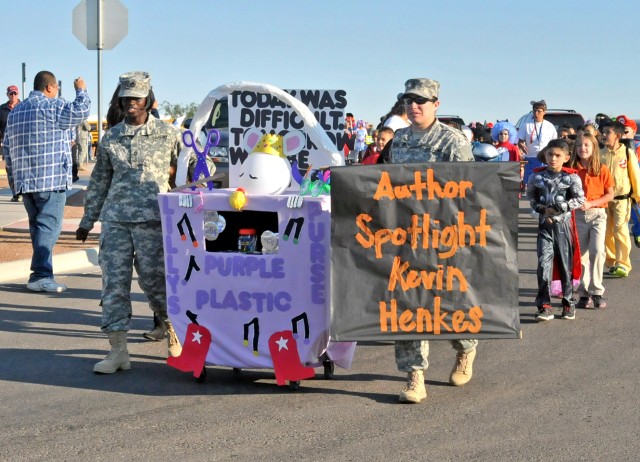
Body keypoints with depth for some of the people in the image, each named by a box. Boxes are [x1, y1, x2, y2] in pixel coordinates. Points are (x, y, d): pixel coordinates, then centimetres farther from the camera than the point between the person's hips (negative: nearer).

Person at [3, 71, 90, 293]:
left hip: (24, 182, 8)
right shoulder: (52, 107, -7)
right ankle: (40, 276, -13)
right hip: (51, 180, -8)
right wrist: (81, 90, 1)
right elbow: (80, 111, -18)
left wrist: (14, 181, 22)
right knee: (49, 227, -7)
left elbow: (8, 150, 19)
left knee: (38, 227, 13)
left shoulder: (15, 112, 18)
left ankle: (42, 273, 14)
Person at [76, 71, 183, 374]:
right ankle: (118, 350, 5)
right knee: (114, 281, -1)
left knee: (154, 280, 0)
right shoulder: (110, 138, 12)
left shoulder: (168, 134, 3)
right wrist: (87, 221, 19)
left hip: (153, 220, -3)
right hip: (115, 220, 3)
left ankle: (173, 332, 26)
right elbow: (99, 181, 18)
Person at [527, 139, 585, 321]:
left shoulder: (571, 177, -6)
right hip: (545, 224, 1)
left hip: (563, 224, -1)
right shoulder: (536, 176, 1)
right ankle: (544, 305, -6)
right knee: (544, 263, -10)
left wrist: (558, 208, -14)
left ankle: (568, 303, 22)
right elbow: (531, 196, 13)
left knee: (565, 265, 8)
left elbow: (580, 200, -8)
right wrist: (541, 209, -4)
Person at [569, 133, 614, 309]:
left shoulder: (602, 170, -2)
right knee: (581, 254, 4)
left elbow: (610, 194, -1)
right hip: (578, 215, 2)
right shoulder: (571, 170, 1)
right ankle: (584, 294, 12)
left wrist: (590, 203, -13)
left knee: (597, 251, -15)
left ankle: (597, 292, -5)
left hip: (597, 214, -2)